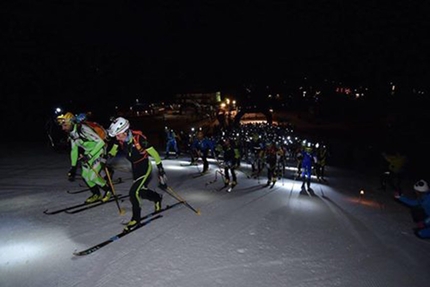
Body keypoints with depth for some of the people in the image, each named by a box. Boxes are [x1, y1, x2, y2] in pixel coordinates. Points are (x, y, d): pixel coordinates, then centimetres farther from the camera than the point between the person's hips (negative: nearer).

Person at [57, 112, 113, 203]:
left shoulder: (83, 129, -28)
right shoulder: (71, 133, 0)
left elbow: (101, 142, -30)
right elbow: (74, 149, 8)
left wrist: (89, 155, -30)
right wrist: (73, 166, 6)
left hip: (99, 150, -8)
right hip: (89, 152, 8)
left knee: (93, 176, -12)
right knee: (85, 175, 6)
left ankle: (108, 190, 12)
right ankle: (96, 194, 25)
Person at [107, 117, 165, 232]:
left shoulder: (139, 138, -29)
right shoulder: (120, 139, -12)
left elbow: (153, 152, -21)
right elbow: (113, 150, 7)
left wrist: (160, 168, -17)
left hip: (145, 167, -7)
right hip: (135, 168, 7)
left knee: (133, 192, -14)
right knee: (141, 191, 18)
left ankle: (136, 218, 5)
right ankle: (158, 198, 46)